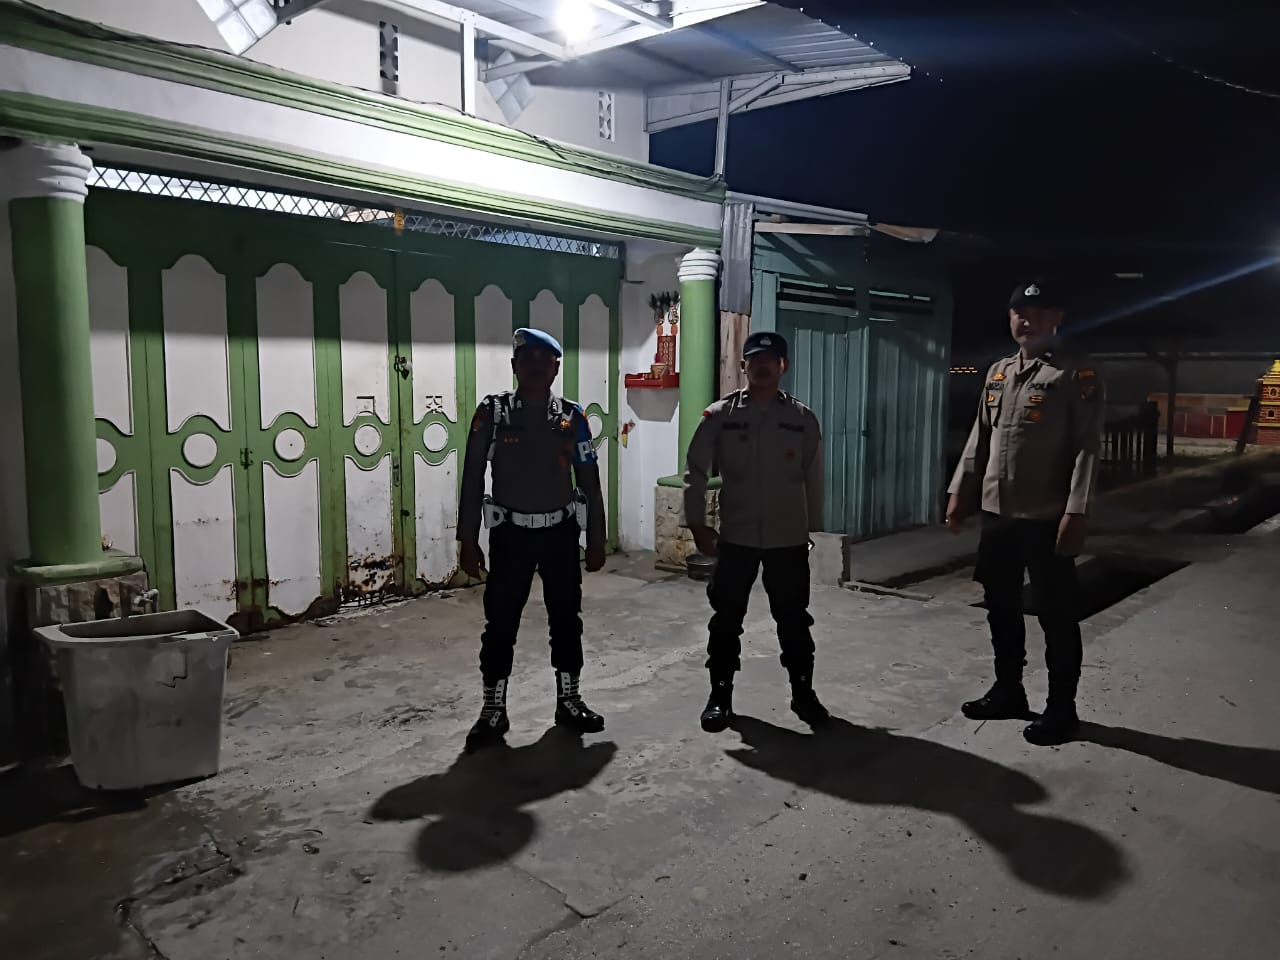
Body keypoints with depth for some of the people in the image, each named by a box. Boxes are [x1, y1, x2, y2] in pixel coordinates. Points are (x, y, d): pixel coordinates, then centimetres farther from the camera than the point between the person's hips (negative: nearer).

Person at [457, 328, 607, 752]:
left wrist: (597, 539, 4)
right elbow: (472, 479, -3)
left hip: (561, 532, 2)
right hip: (510, 533, -2)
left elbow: (589, 482, 5)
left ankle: (569, 700, 27)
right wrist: (468, 540, -6)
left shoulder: (572, 416, 1)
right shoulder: (492, 412, -4)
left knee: (566, 618, 11)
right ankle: (493, 711, 16)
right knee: (500, 623, 2)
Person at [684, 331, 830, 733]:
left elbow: (813, 479, 6)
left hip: (789, 539, 1)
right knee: (726, 620, 8)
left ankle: (803, 693, 27)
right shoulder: (720, 415, -3)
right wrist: (698, 525, -5)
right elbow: (695, 472, 0)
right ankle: (720, 695, 23)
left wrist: (813, 529, 6)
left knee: (794, 620, 10)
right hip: (735, 537, 0)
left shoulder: (803, 418, 1)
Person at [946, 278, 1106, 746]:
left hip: (1047, 517, -6)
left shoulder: (1078, 375, -7)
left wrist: (1076, 512, -20)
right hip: (997, 513, 7)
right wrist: (959, 492, 10)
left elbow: (1087, 447, -13)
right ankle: (1008, 691, 30)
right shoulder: (997, 372, 13)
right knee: (1001, 609, 15)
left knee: (1057, 616, 4)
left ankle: (1061, 708, 16)